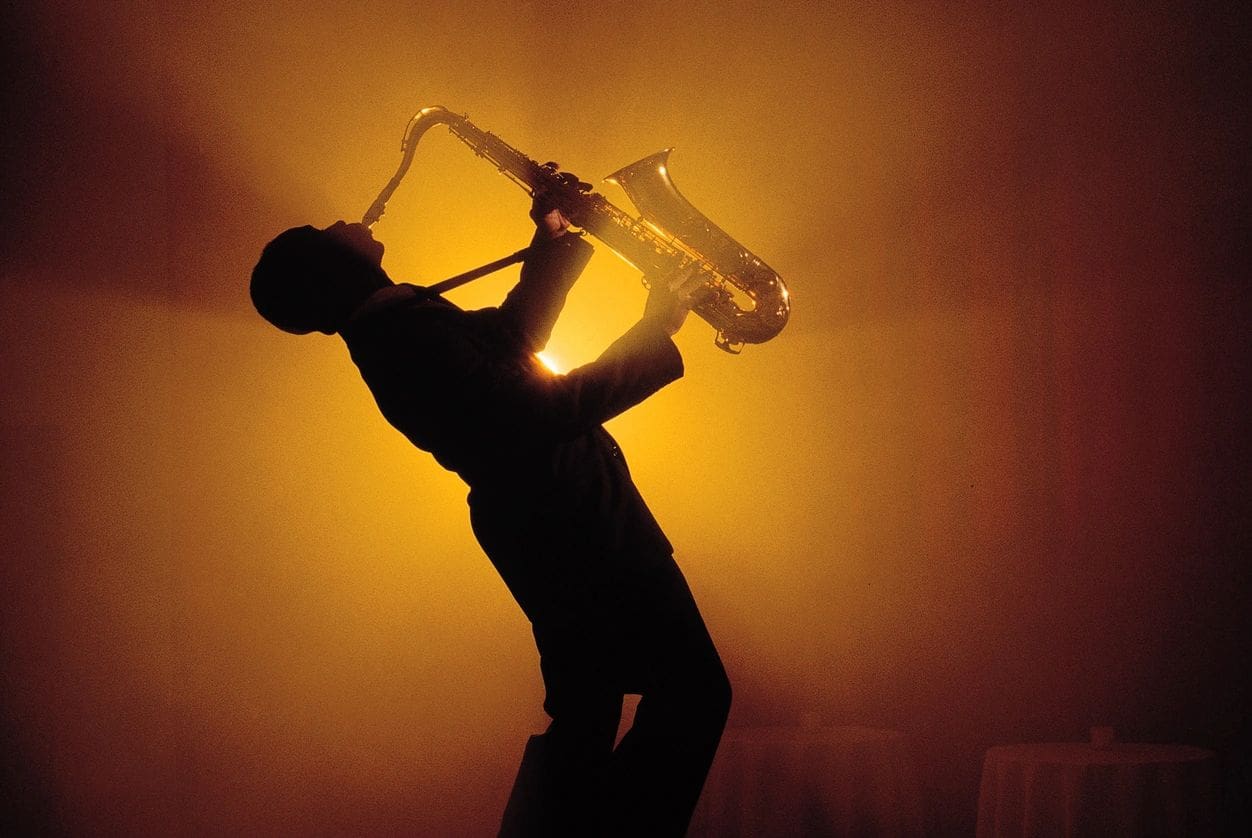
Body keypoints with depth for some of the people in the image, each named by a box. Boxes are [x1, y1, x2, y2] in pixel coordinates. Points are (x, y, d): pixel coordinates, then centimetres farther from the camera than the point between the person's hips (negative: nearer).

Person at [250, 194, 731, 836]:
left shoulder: (394, 324, 8)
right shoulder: (407, 334, -24)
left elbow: (508, 336, 22)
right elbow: (543, 413, -29)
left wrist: (553, 240, 14)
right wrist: (654, 333, -19)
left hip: (553, 526, 10)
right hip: (579, 527, -10)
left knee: (585, 712, 17)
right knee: (695, 693, -6)